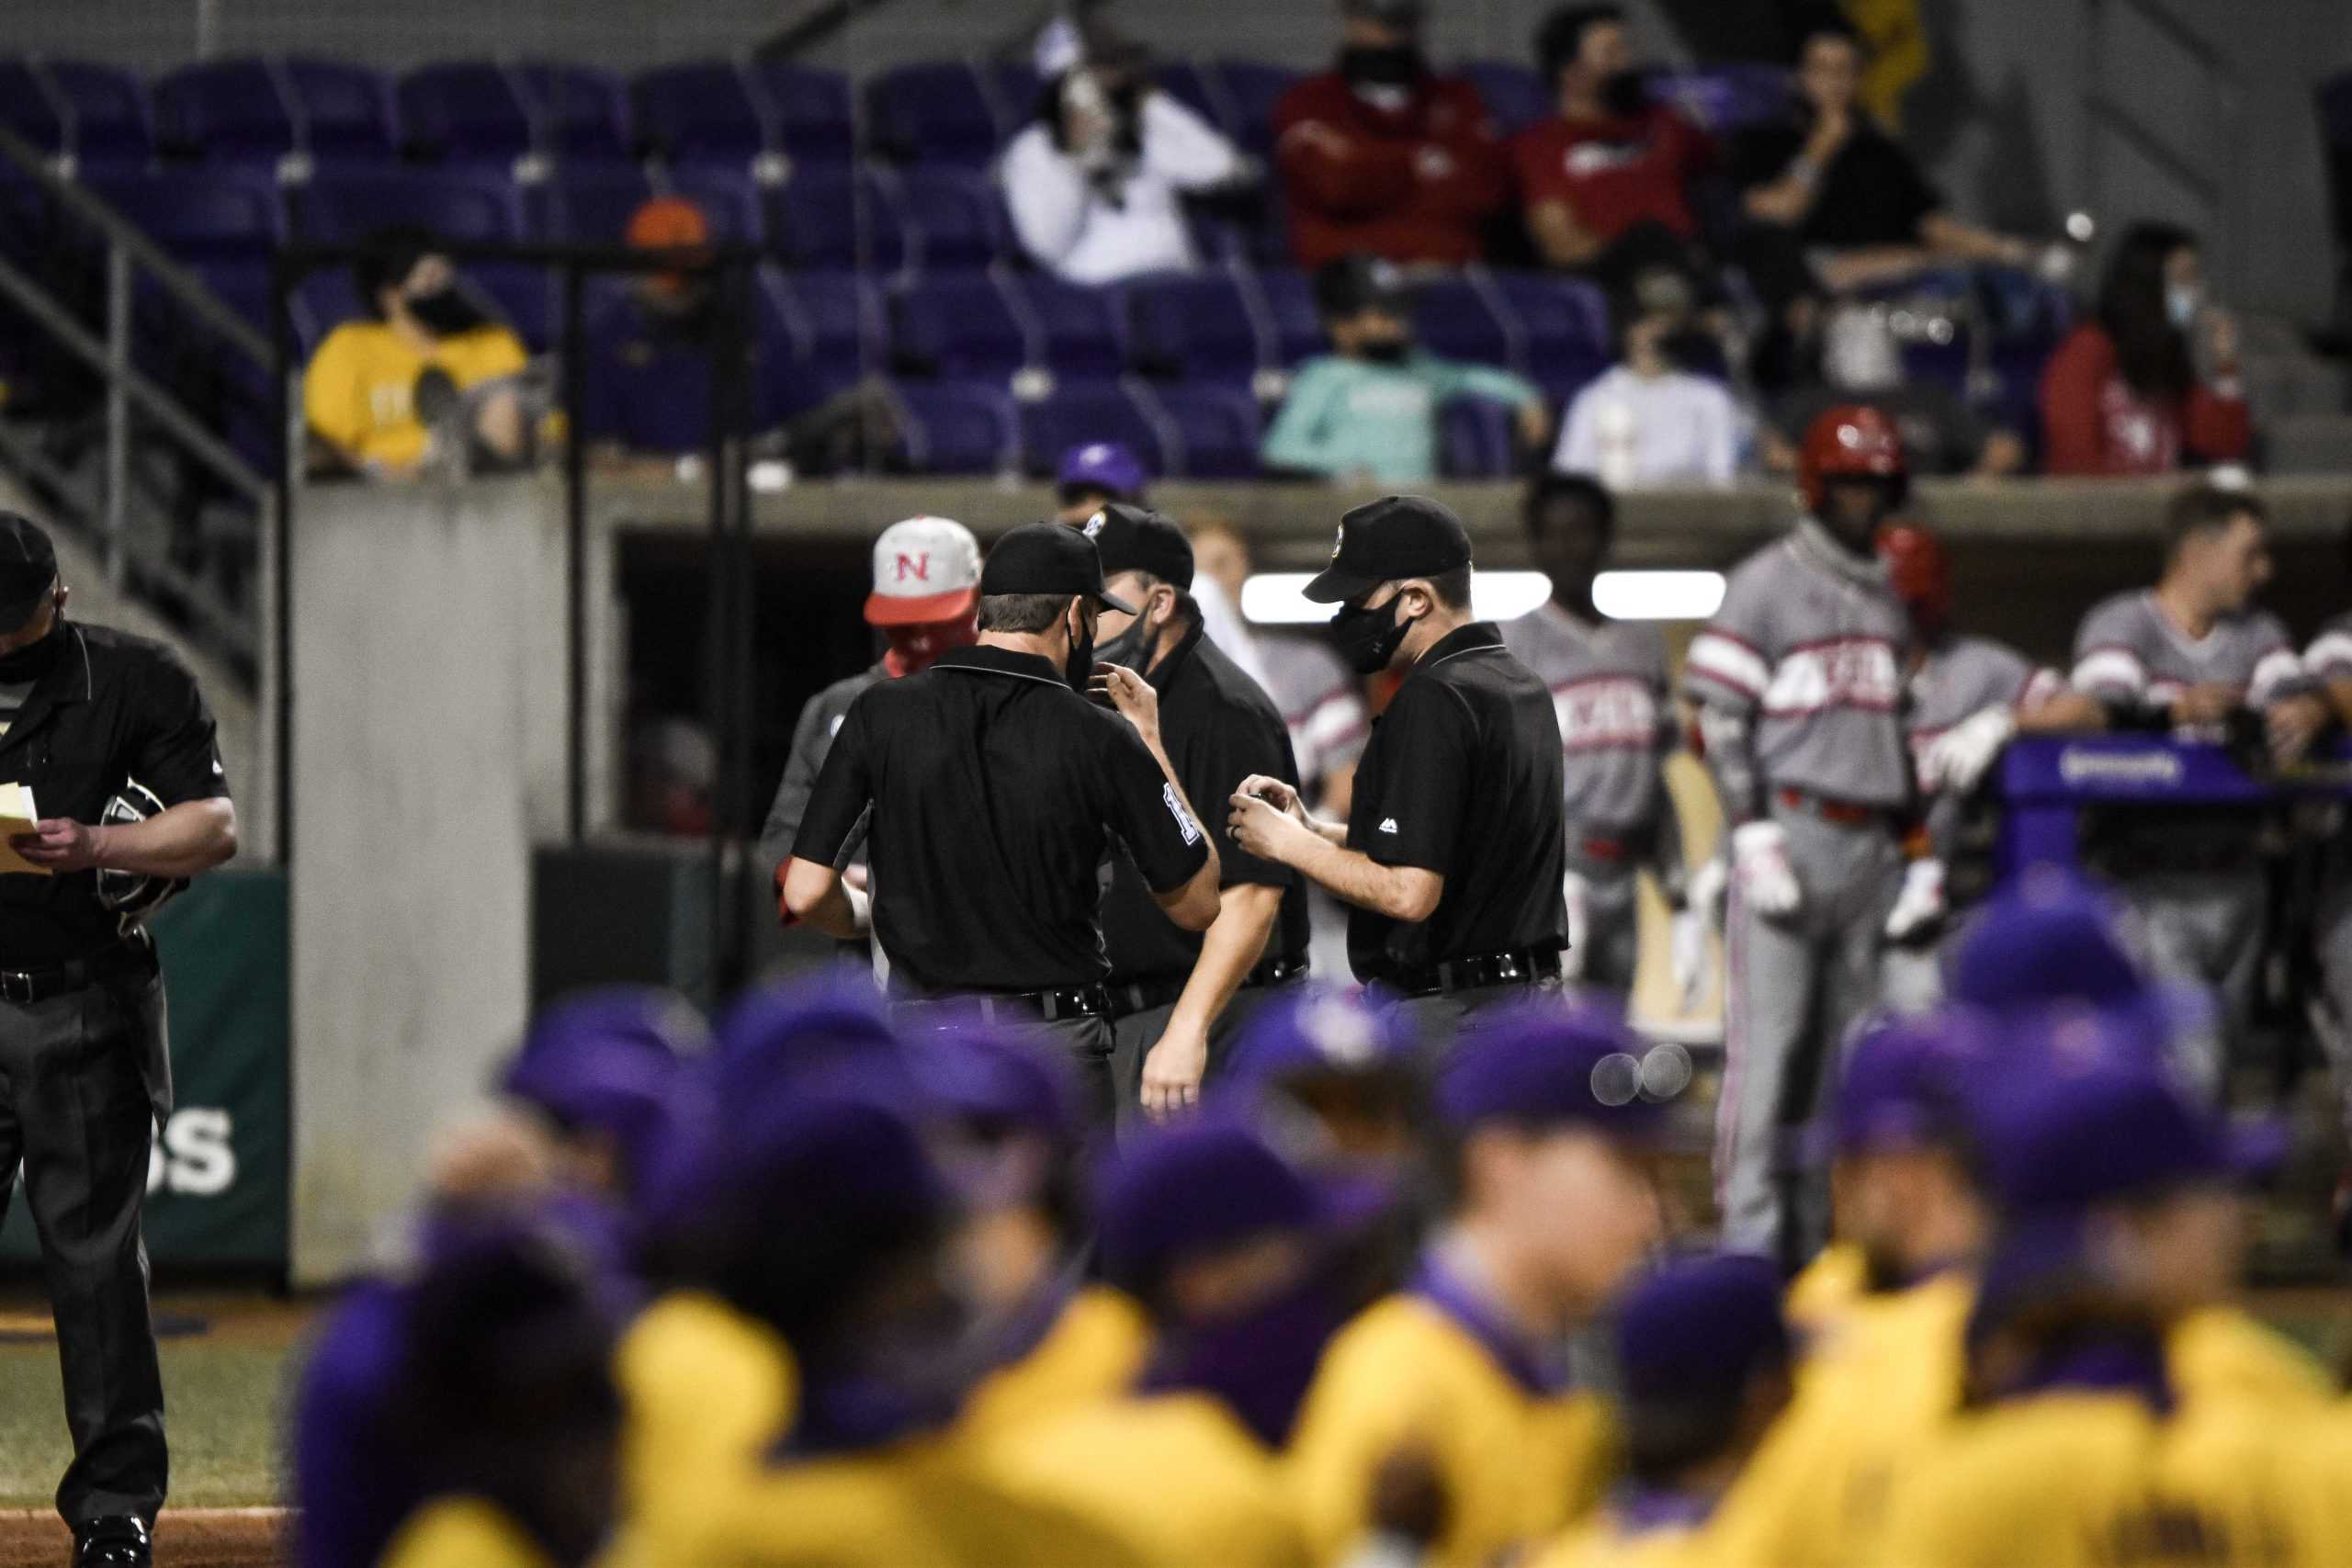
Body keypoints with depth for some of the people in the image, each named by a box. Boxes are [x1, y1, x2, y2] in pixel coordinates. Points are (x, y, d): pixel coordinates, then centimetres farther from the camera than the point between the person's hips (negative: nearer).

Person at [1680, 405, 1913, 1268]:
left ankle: (1811, 1234, 12)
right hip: (1793, 832, -7)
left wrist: (1906, 847, 16)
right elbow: (1720, 719, -9)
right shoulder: (1766, 584, -4)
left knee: (1842, 1047, 7)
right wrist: (1755, 841, -16)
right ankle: (1751, 1232, -9)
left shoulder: (1887, 595, 17)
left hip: (1872, 843, 7)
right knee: (1769, 1041, -9)